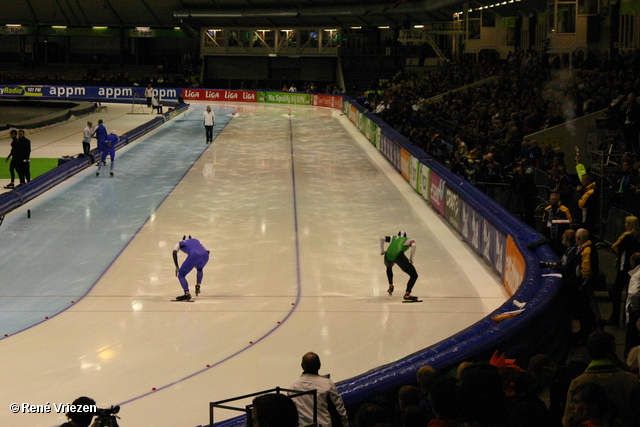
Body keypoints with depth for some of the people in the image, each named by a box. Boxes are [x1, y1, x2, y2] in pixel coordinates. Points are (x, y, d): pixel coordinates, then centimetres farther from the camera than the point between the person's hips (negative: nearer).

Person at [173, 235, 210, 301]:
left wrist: (177, 267, 6)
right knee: (199, 269, 39)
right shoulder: (196, 240, 39)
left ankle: (187, 293, -15)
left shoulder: (180, 243, 28)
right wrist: (197, 264, 42)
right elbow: (207, 251, 34)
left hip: (193, 256, -5)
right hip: (205, 255, 5)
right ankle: (198, 287, 25)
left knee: (180, 275, 5)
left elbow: (174, 252, 7)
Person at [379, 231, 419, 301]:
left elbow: (382, 238, 17)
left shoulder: (393, 238, 33)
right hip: (398, 255, -4)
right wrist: (411, 258, 6)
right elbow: (413, 245, 2)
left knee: (389, 267, 42)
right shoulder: (409, 240, 25)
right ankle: (407, 294, -16)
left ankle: (390, 286, 45)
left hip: (388, 256, 4)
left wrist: (382, 250, 22)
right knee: (414, 275, 1)